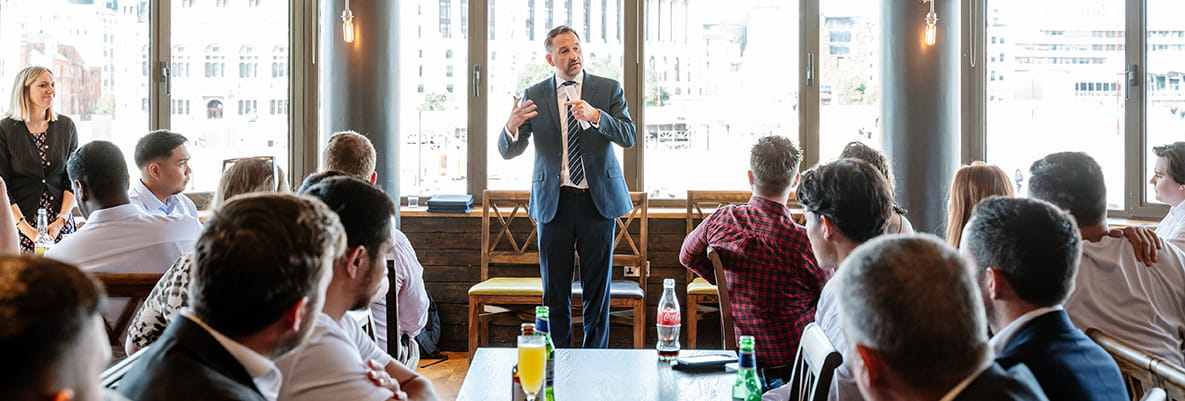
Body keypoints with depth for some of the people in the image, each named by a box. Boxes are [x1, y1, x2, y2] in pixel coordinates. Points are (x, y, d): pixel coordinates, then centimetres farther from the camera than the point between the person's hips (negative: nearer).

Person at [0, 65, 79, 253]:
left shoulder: (66, 126, 8)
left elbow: (73, 180, 8)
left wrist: (61, 220, -5)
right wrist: (27, 229, -12)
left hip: (60, 225, 2)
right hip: (19, 225, -2)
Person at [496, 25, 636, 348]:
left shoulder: (608, 89, 3)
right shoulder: (534, 96, 4)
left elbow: (629, 137, -8)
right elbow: (508, 151, 1)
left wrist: (595, 115, -25)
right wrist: (512, 125, -22)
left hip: (598, 199, 0)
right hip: (553, 201, 1)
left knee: (597, 288, 6)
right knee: (555, 289, 5)